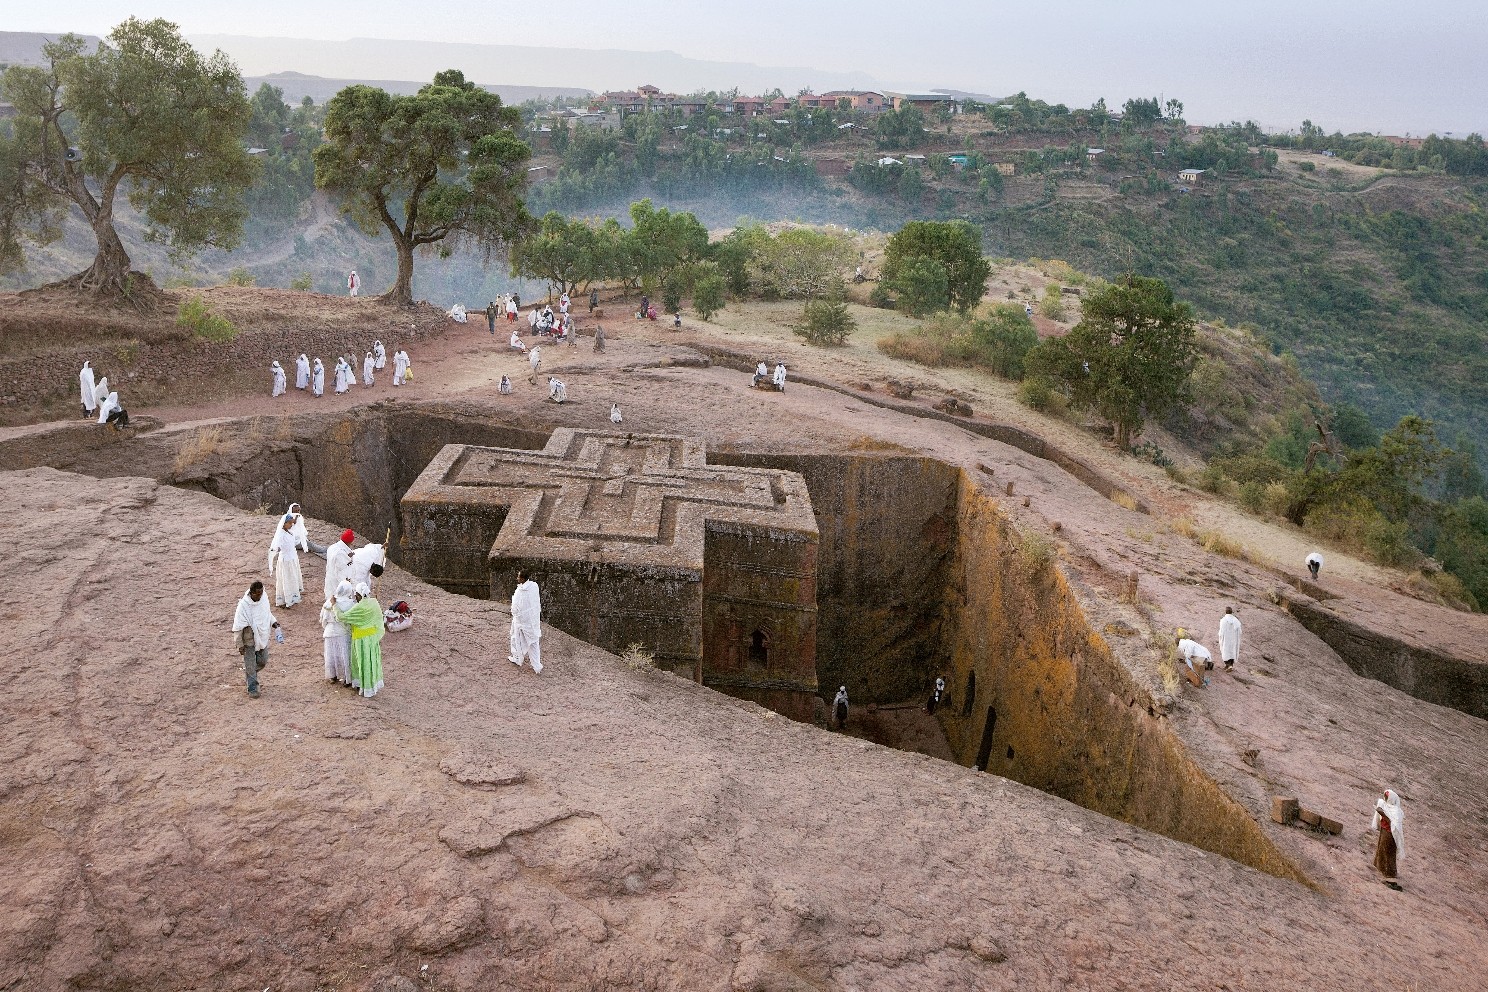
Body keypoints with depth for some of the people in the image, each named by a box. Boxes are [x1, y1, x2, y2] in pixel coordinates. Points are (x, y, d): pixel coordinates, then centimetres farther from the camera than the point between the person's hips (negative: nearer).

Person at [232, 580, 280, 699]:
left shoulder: (264, 600, -7)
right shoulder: (243, 605, -23)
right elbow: (238, 627, -16)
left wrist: (273, 622, -7)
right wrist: (240, 644, -14)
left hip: (263, 637, 5)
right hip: (249, 640, -5)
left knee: (263, 661, 14)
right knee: (250, 665, 4)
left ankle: (249, 673, 43)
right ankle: (252, 689, 18)